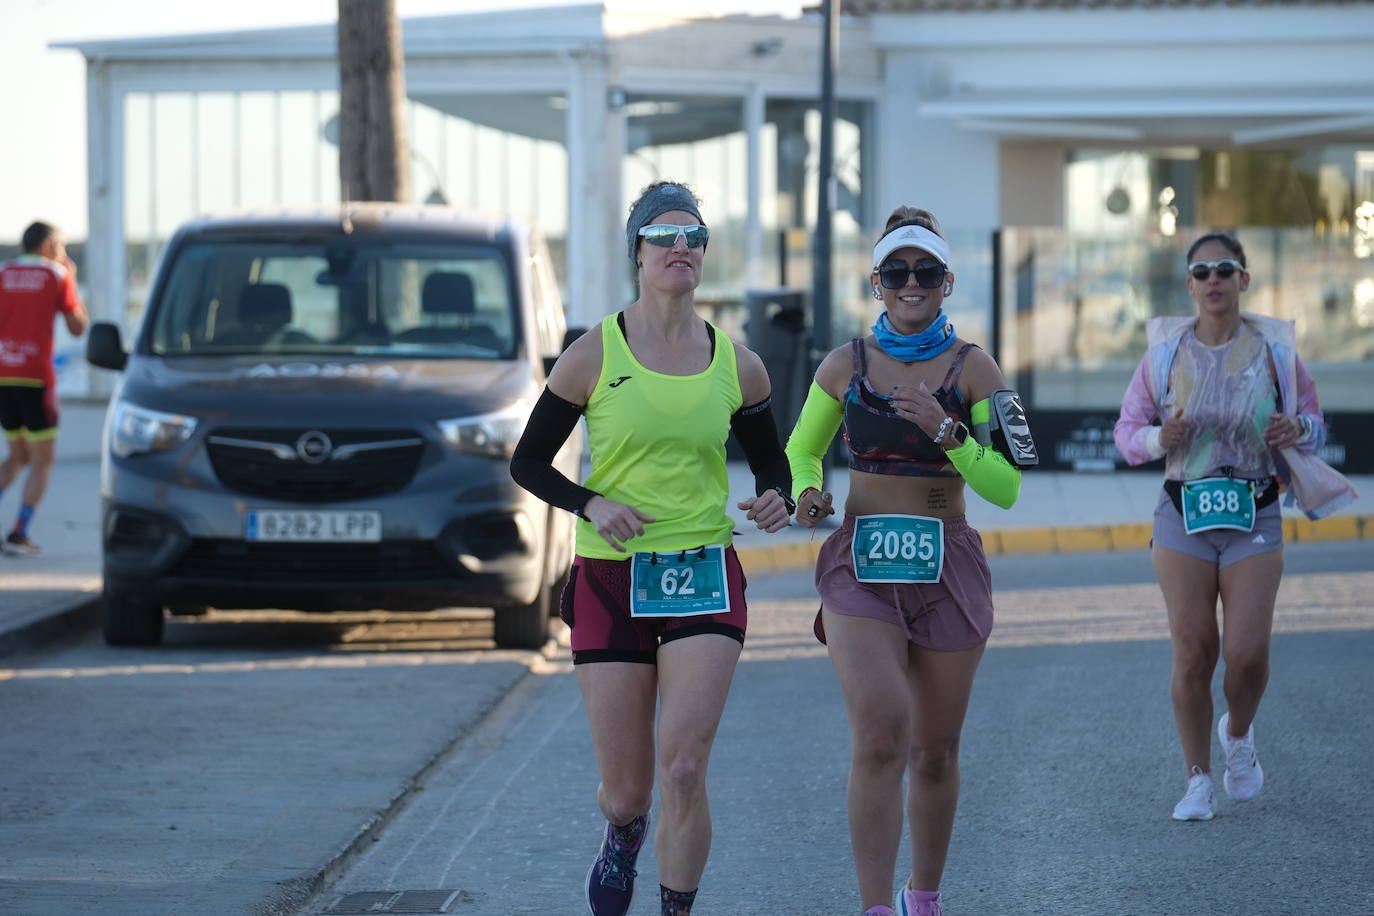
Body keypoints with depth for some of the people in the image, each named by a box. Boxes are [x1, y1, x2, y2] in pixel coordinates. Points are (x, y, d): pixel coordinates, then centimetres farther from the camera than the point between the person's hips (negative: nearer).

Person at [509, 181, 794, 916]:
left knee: (684, 769, -15)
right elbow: (527, 462, 3)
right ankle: (622, 839, 43)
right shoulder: (593, 356, -3)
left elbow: (771, 462, 17)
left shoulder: (737, 366, 4)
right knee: (626, 789, 5)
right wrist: (590, 503, -15)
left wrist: (775, 500, -7)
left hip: (703, 580, 1)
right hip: (610, 582, -1)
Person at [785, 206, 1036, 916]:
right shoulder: (845, 365, 3)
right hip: (861, 566, -1)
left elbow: (1005, 488, -5)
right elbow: (802, 449, 18)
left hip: (947, 568, 1)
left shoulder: (972, 368, -1)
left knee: (934, 751, 9)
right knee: (879, 734, -19)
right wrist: (805, 493, -3)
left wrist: (945, 430, -18)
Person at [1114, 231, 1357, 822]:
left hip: (1255, 517, 0)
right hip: (1183, 514, 0)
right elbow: (1127, 429, 8)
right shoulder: (1166, 352, 1)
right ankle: (1198, 780, 13)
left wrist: (1297, 429, -10)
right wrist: (1160, 439, -14)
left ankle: (1238, 735, 26)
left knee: (1248, 653, -8)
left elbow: (1314, 422, 13)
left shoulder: (1273, 350, 1)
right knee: (1192, 655, -3)